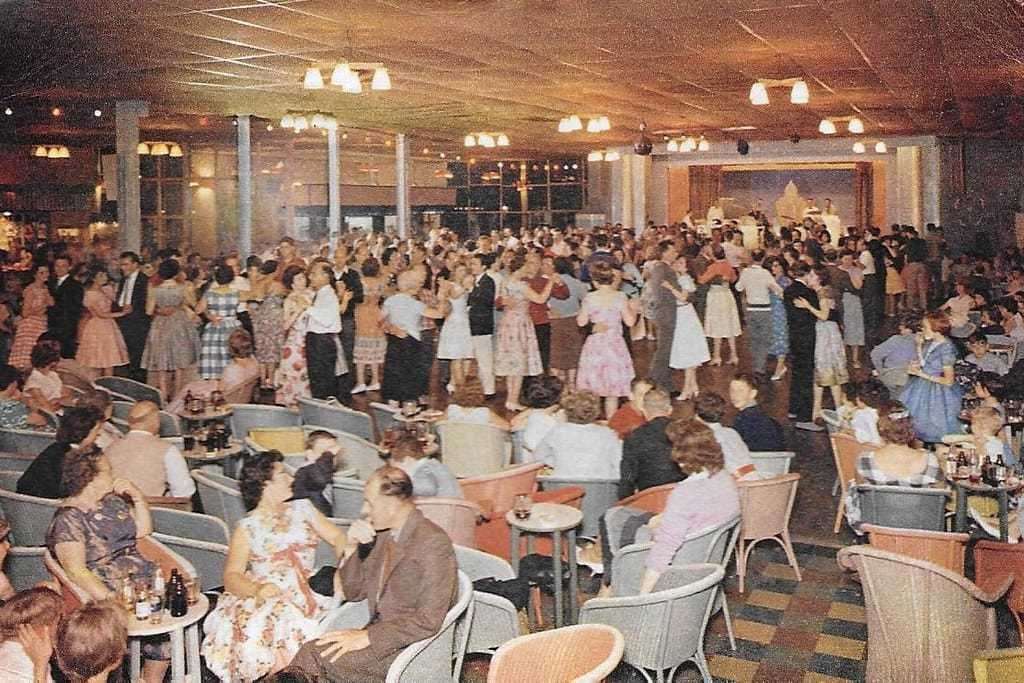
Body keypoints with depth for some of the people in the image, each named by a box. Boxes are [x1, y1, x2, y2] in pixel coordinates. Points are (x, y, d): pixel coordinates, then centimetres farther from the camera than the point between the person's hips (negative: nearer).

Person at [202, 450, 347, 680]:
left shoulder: (302, 508, 15)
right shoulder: (247, 528, 5)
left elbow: (337, 537, 13)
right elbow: (232, 576, -4)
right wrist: (257, 590, -25)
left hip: (306, 591, 2)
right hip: (266, 597, -2)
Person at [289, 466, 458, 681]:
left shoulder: (433, 542, -17)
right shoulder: (383, 535, 9)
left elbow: (428, 621, -21)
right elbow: (353, 593, 16)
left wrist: (366, 637, -22)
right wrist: (352, 548, -1)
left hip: (411, 648, -7)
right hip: (379, 635, 7)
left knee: (314, 655, -21)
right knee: (311, 651, -17)